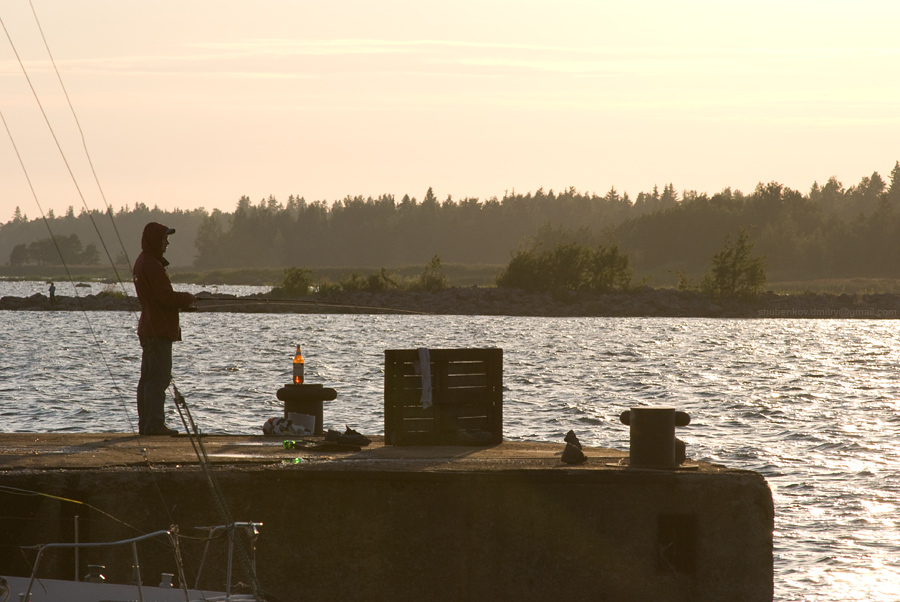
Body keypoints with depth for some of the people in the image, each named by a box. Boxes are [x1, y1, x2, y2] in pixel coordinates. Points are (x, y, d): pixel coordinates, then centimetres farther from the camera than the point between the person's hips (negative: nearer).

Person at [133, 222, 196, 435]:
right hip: (158, 329, -11)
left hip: (148, 328, 11)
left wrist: (181, 300, 9)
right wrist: (188, 298, -2)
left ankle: (146, 424, 15)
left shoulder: (142, 262, 16)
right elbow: (167, 298, -20)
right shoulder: (152, 265, -17)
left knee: (148, 378, 12)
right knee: (158, 378, -9)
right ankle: (154, 424, -11)